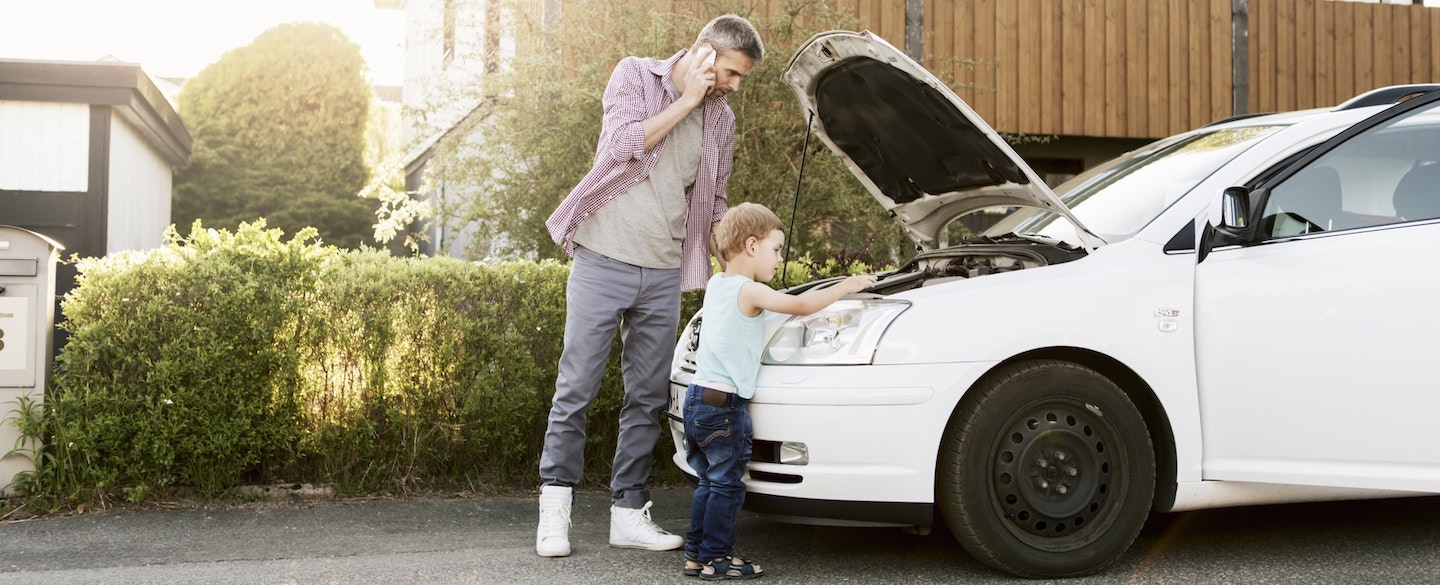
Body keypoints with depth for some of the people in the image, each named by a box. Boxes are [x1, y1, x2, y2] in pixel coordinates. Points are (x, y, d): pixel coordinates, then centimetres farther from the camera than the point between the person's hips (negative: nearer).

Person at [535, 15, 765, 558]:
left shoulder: (720, 121, 11)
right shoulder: (635, 75, 1)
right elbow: (624, 143, -16)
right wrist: (688, 100, -11)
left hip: (664, 273, 5)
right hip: (603, 259, -4)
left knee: (648, 395, 7)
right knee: (576, 386, -1)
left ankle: (628, 511, 16)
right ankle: (555, 504, 9)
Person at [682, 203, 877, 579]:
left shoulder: (715, 285, 12)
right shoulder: (750, 291, -14)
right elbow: (800, 305, -19)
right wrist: (847, 286, -9)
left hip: (697, 395, 9)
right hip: (724, 404, -9)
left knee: (710, 482, 17)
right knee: (726, 485, 1)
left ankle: (696, 554, 21)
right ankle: (716, 559, 6)